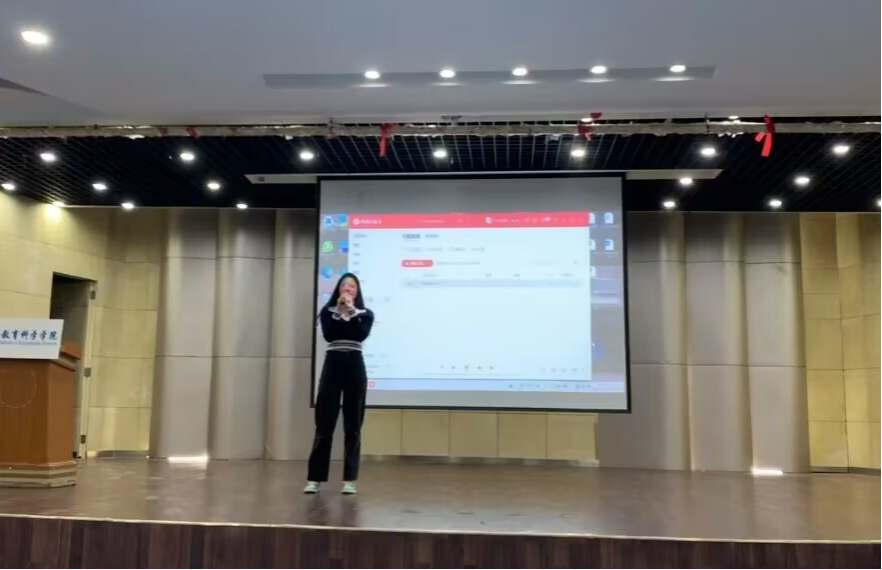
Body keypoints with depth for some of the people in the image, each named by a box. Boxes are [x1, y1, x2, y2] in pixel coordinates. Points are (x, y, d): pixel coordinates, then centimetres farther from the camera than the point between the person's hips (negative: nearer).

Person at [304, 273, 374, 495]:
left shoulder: (365, 314, 9)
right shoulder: (328, 311, 10)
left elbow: (361, 335, -12)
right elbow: (328, 335, -9)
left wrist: (350, 311, -11)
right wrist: (340, 310, -10)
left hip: (355, 368, 0)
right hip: (332, 366, 0)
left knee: (352, 426, 1)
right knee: (324, 423, -1)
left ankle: (349, 479, 7)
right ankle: (315, 478, 5)